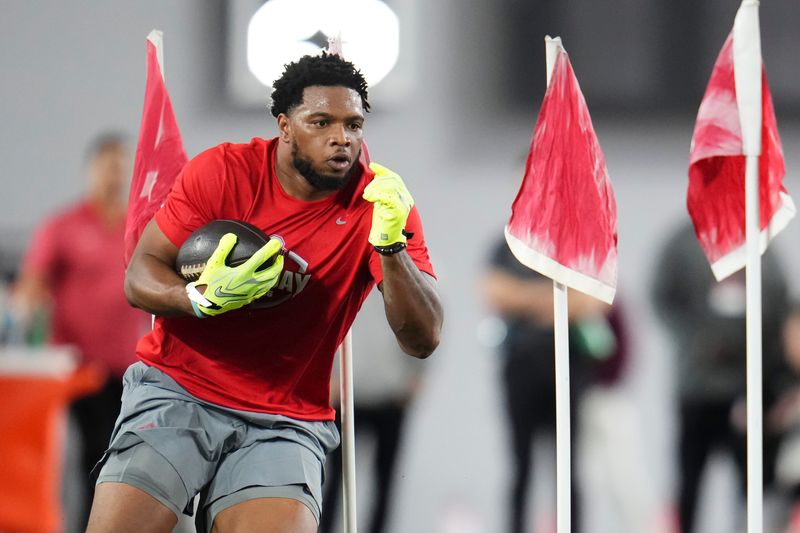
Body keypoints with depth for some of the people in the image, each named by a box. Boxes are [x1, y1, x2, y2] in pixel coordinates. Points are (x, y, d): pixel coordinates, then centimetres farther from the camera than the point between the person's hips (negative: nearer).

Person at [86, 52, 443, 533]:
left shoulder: (382, 202, -4)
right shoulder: (223, 171, -4)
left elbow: (423, 340, -12)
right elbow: (140, 278, -4)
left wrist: (390, 245, -27)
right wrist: (204, 299, -25)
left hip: (285, 421, 0)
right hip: (177, 391, 0)